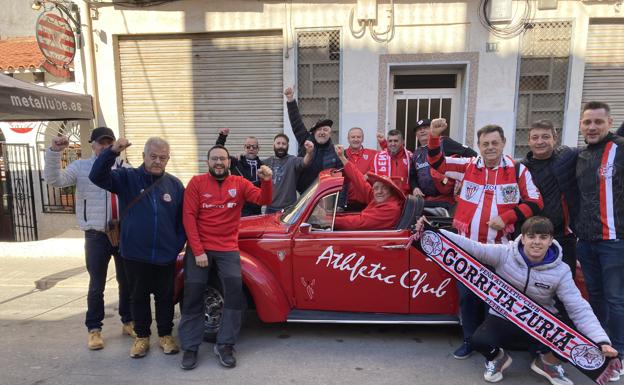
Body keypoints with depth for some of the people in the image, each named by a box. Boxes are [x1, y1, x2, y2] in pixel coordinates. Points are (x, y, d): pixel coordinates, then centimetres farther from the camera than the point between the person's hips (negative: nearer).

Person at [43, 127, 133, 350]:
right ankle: (94, 329, 24)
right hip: (96, 236, -2)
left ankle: (128, 322, 30)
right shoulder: (81, 167, 1)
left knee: (127, 281, 13)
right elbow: (54, 180, -11)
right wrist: (54, 153, -23)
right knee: (97, 285, 9)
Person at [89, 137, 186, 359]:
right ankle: (142, 337, 33)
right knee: (138, 297, 15)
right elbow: (97, 176, -17)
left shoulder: (174, 184, 1)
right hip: (135, 255, 0)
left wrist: (178, 246, -1)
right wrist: (112, 151, -30)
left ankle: (165, 335, 32)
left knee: (165, 297, 14)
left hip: (166, 256, 1)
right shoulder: (127, 178, -2)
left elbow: (182, 219, 6)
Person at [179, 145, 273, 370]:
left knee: (235, 289, -13)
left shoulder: (239, 183, 4)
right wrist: (198, 251, -12)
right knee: (193, 294, 2)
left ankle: (225, 345, 4)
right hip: (199, 248, 0)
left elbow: (263, 200, -8)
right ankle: (190, 348, 18)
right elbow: (189, 217, -5)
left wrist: (266, 181, -29)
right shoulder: (197, 183, 0)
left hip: (228, 249, 1)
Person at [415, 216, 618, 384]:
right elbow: (471, 247, -20)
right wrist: (432, 231, -31)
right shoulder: (505, 254, -14)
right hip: (502, 319, -1)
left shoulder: (561, 271, -11)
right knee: (480, 341, -29)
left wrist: (602, 341, -30)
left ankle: (545, 358, 4)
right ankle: (496, 357, 11)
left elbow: (580, 310, -14)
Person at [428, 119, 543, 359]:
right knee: (467, 296, 9)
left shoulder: (518, 170, 1)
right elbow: (437, 162, 1)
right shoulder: (467, 166, 5)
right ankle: (470, 340, 26)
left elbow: (535, 202, 1)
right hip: (467, 245, 2)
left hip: (499, 247, -1)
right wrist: (435, 137, -15)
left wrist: (506, 217, -12)